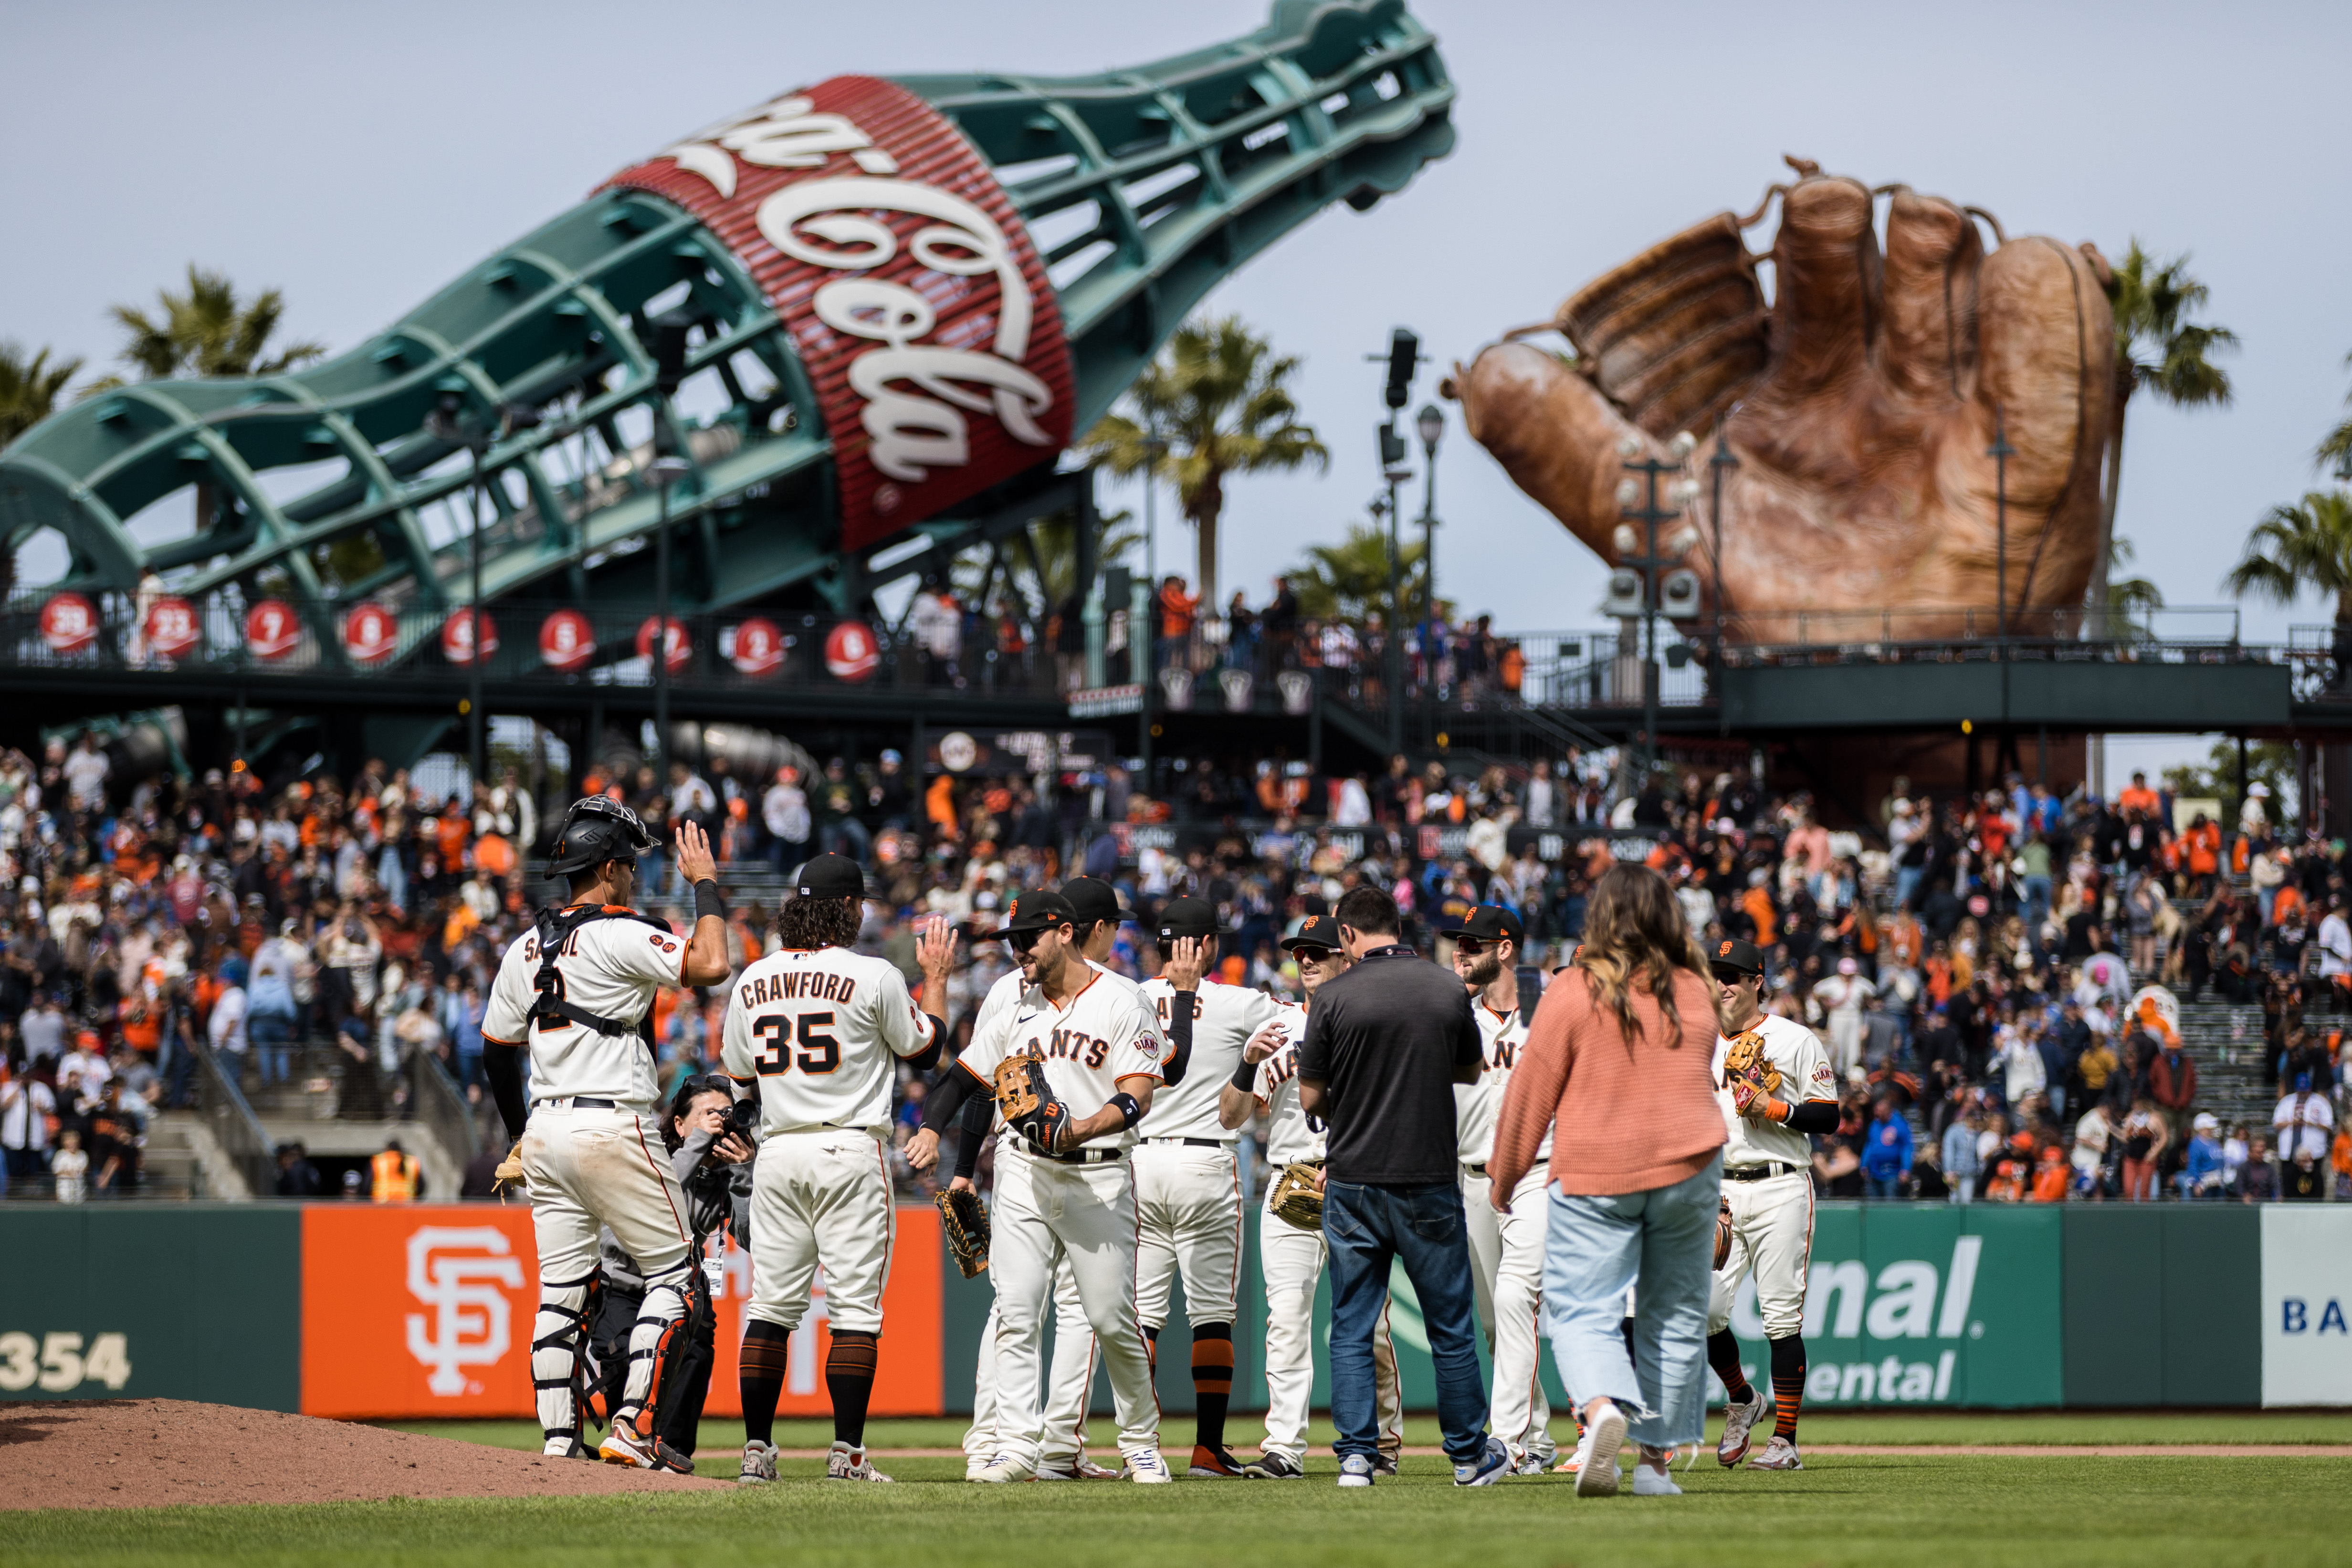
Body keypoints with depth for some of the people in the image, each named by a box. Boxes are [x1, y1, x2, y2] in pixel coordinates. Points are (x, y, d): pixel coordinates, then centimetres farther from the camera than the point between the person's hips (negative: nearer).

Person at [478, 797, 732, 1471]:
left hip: (546, 1131, 7)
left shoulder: (526, 948, 12)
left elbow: (496, 1052, 17)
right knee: (673, 1271, 1)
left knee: (561, 1288, 8)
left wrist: (521, 1137, 28)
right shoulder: (620, 935, -12)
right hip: (612, 1126, -7)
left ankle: (559, 1442, 5)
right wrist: (705, 884, -6)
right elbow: (712, 963, -21)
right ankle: (634, 1428, -8)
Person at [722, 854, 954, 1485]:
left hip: (777, 1151, 4)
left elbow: (739, 1074, 15)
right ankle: (847, 1451, -9)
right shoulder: (875, 977, -7)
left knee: (771, 1305, 8)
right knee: (854, 1305, -3)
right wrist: (936, 976, 18)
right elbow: (923, 1048, 5)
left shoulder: (753, 979, 7)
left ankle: (757, 1448, 5)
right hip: (850, 1149, -4)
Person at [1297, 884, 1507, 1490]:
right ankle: (1469, 1455, 17)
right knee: (1451, 1326, 10)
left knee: (1351, 1327, 7)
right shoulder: (1448, 990, -1)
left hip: (1353, 1183, -1)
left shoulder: (1336, 997, -8)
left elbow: (1310, 1097, -4)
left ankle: (1356, 1454, 1)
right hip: (1431, 1179, 1)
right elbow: (1472, 1071, 14)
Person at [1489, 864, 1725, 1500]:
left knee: (1581, 1310, -3)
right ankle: (1656, 1459, 12)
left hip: (1594, 1175, -3)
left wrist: (1504, 1173, 9)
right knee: (1675, 1316, 12)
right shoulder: (1695, 994, 4)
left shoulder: (1574, 991, -7)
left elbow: (1532, 1090, -2)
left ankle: (1604, 1407, -32)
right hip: (1688, 1170, 3)